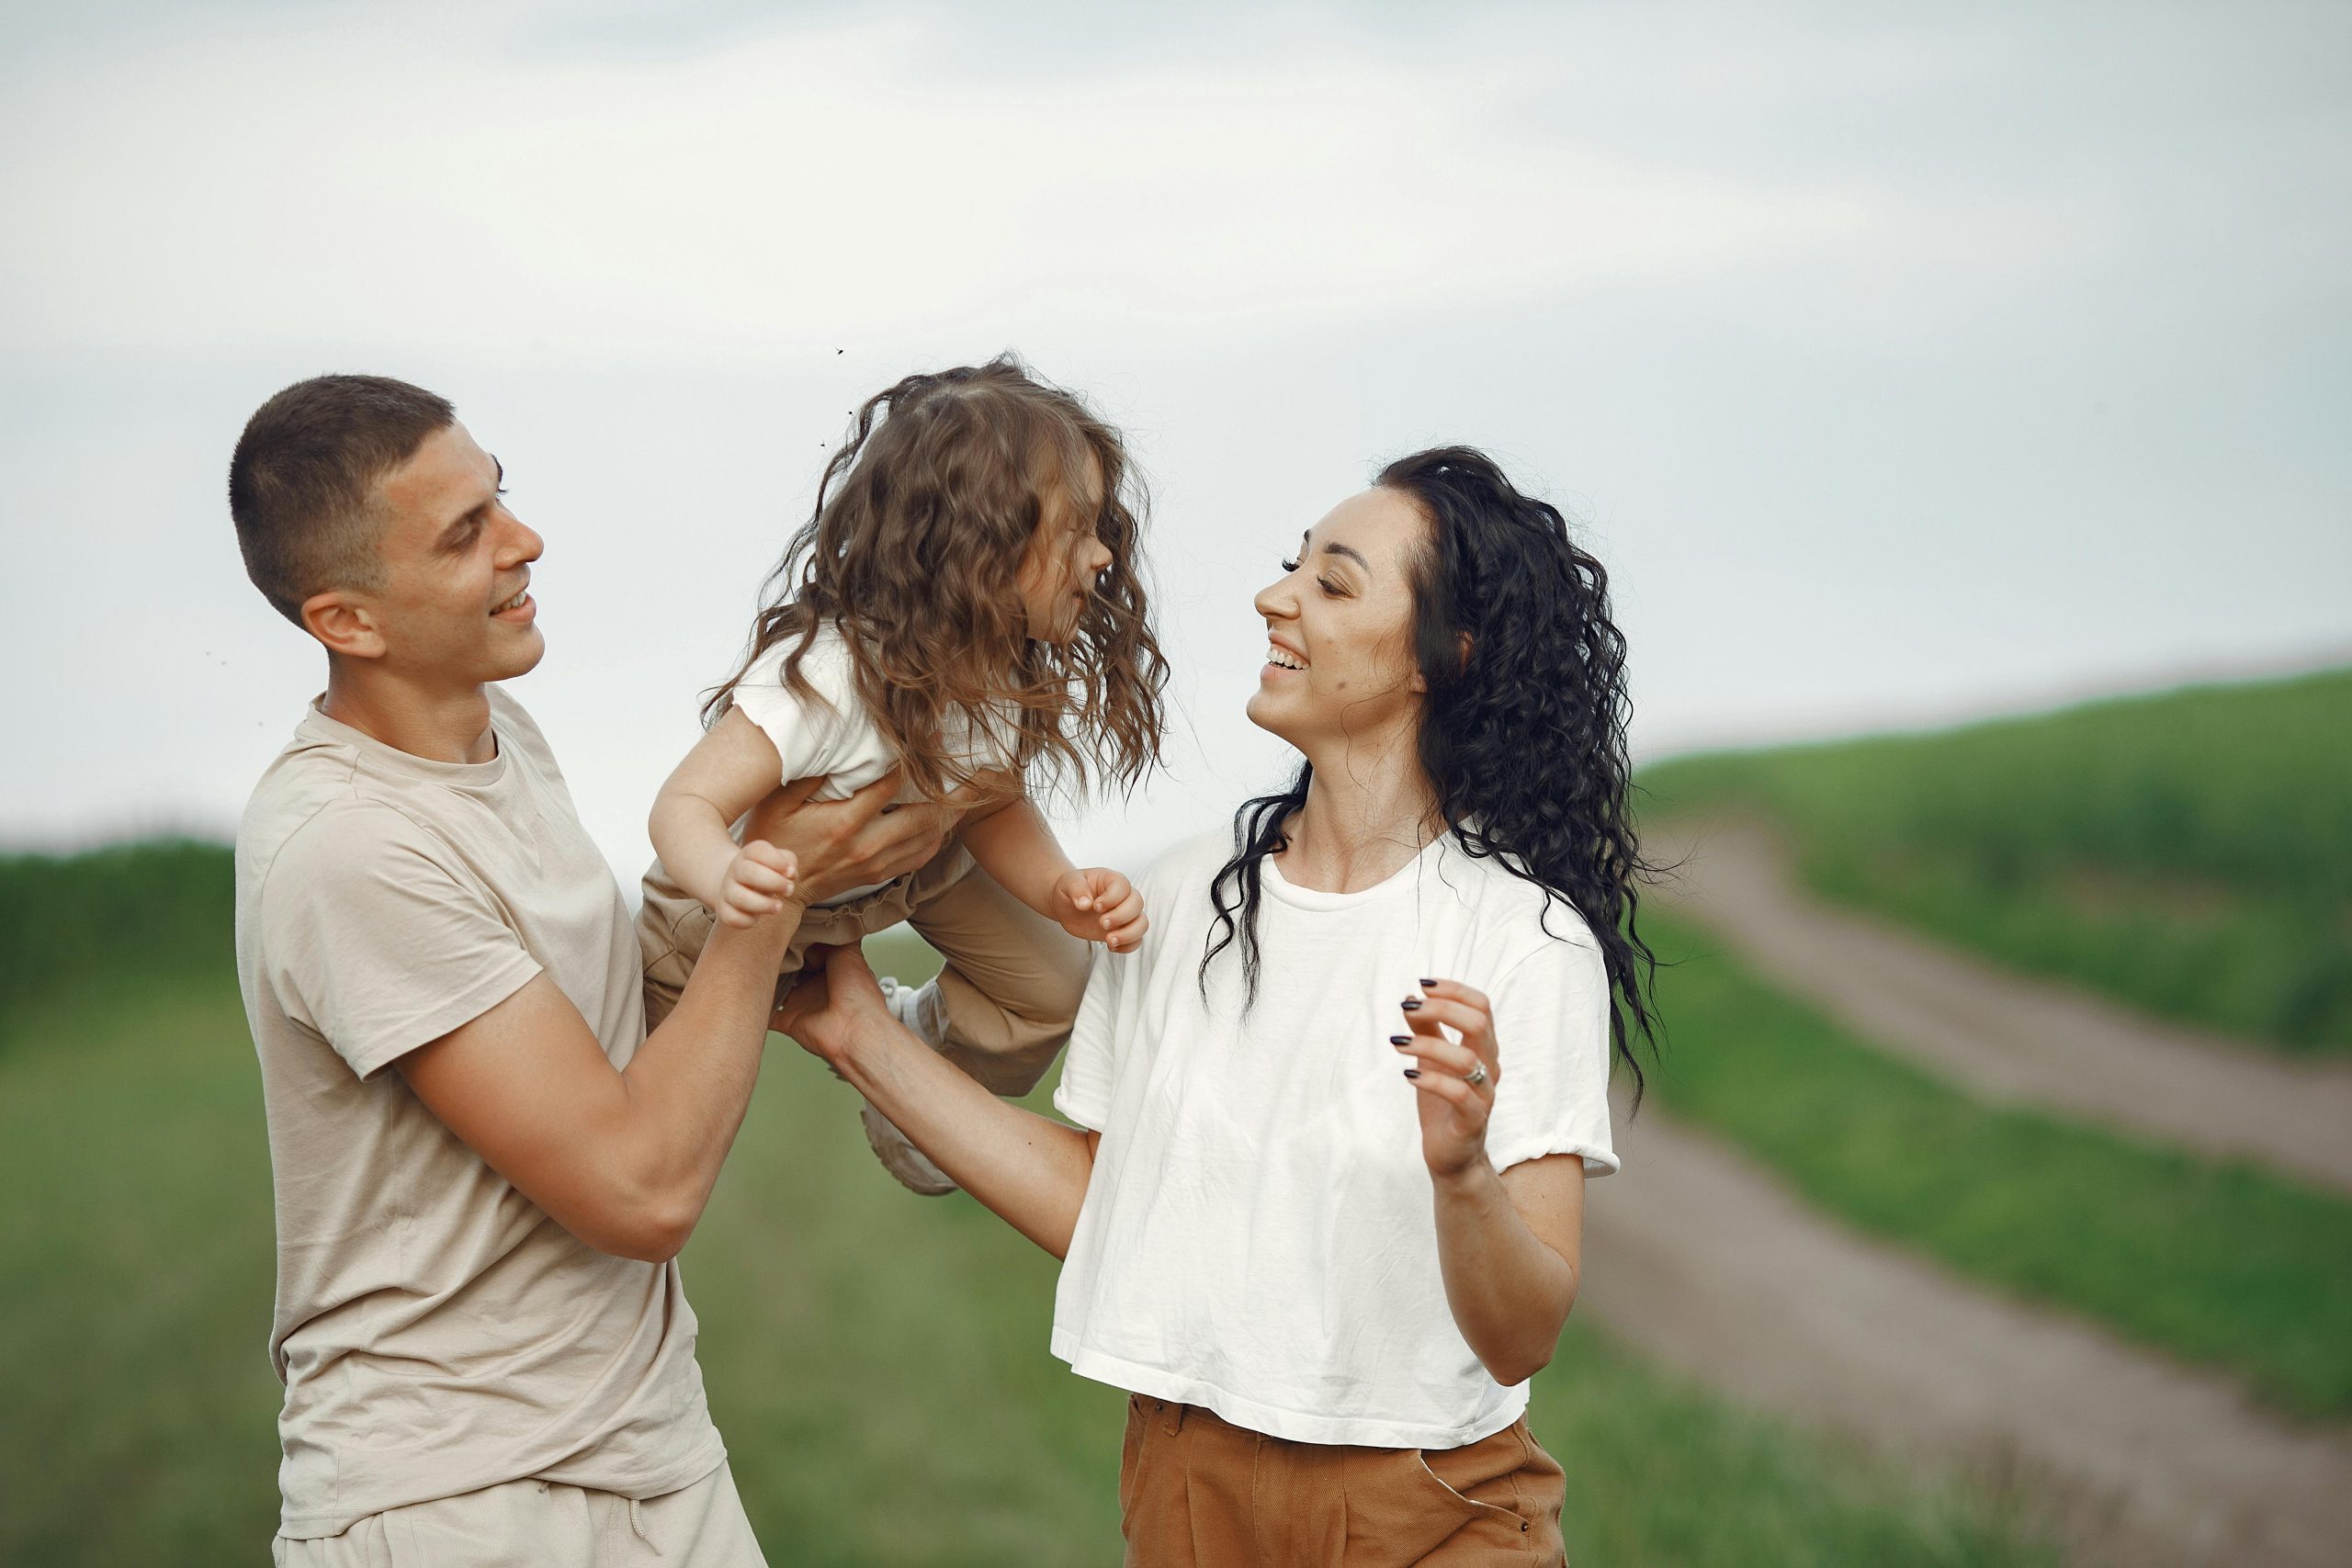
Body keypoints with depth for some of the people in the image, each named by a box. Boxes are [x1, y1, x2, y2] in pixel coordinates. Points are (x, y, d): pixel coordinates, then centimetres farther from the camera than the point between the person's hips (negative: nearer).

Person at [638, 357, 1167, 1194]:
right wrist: (727, 877, -67)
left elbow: (993, 809, -9)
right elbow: (686, 805, -44)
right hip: (768, 879, -6)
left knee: (1053, 982, 2)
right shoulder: (828, 674, -45)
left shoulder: (1007, 664, -23)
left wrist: (1064, 892, -28)